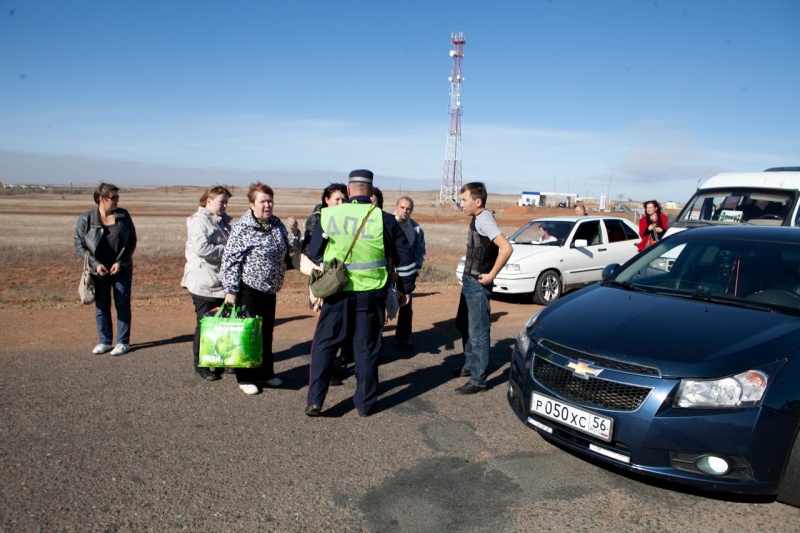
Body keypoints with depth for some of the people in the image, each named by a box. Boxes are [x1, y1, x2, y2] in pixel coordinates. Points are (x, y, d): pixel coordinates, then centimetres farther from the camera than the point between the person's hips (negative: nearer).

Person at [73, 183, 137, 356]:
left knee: (122, 306, 3)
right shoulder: (86, 219, -5)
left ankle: (123, 342, 12)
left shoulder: (123, 215, -2)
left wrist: (121, 262, -10)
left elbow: (132, 241, 0)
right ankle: (104, 342, 21)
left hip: (122, 269, 0)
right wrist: (95, 264, -13)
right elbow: (79, 244, -3)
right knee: (101, 307, 9)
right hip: (98, 270, 0)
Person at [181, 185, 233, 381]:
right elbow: (201, 247, -27)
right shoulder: (199, 221, -12)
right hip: (204, 282, -8)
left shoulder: (223, 221, 15)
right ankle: (200, 365, 13)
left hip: (221, 282, 8)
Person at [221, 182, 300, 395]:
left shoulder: (276, 223, 6)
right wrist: (230, 290, -18)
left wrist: (294, 232, -4)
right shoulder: (242, 227, -15)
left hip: (269, 289, 7)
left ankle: (265, 373, 30)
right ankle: (245, 378, 15)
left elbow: (288, 248, 16)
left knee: (267, 332, 16)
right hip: (249, 288, -7)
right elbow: (230, 259, -15)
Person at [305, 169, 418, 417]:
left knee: (324, 344, 12)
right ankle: (365, 403, 20)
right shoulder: (384, 219, -3)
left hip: (335, 291, 0)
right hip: (371, 292, 0)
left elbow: (313, 253, 9)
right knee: (366, 347, 11)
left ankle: (314, 399, 9)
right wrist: (405, 289, 15)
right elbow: (405, 258, 2)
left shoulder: (329, 215, -2)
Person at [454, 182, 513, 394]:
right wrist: (467, 276, 14)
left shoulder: (484, 220, -20)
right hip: (469, 281, 10)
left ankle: (478, 380, 6)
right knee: (464, 325, 21)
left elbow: (506, 248, -30)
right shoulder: (477, 219, 9)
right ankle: (470, 365, 36)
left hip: (477, 284, -10)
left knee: (478, 332, -3)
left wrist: (491, 275, -23)